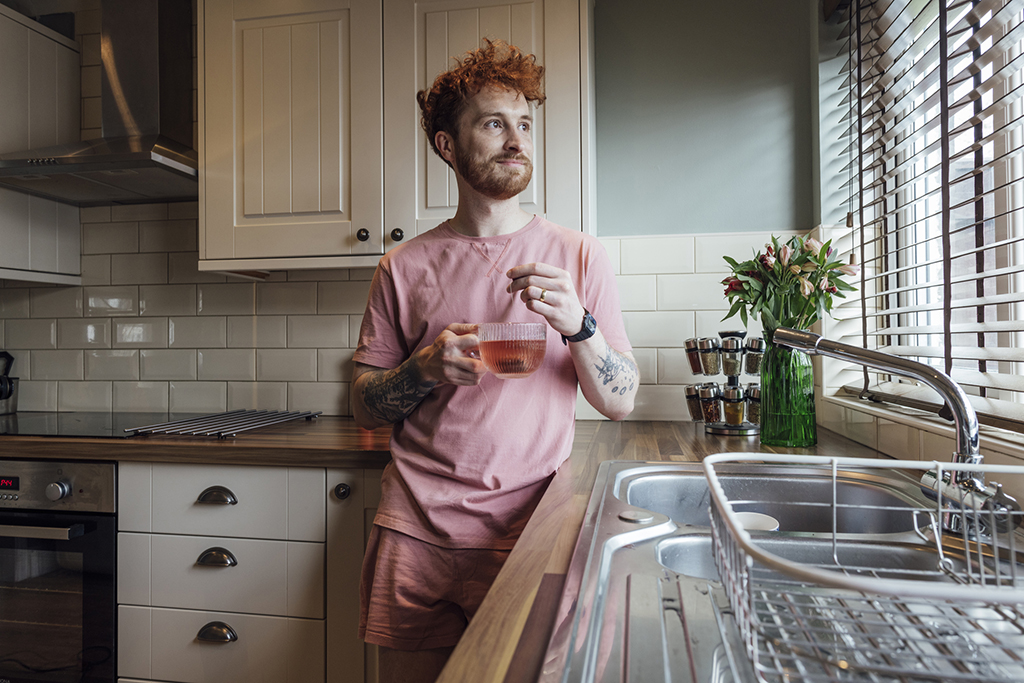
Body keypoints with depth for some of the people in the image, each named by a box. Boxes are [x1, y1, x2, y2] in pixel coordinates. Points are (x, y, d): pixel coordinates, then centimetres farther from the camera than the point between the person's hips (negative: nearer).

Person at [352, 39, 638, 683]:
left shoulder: (579, 255, 0)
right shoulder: (404, 267, 2)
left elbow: (620, 402, -2)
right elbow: (365, 406, 5)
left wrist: (578, 326, -20)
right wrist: (427, 367, -15)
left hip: (524, 531, -1)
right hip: (416, 530, 2)